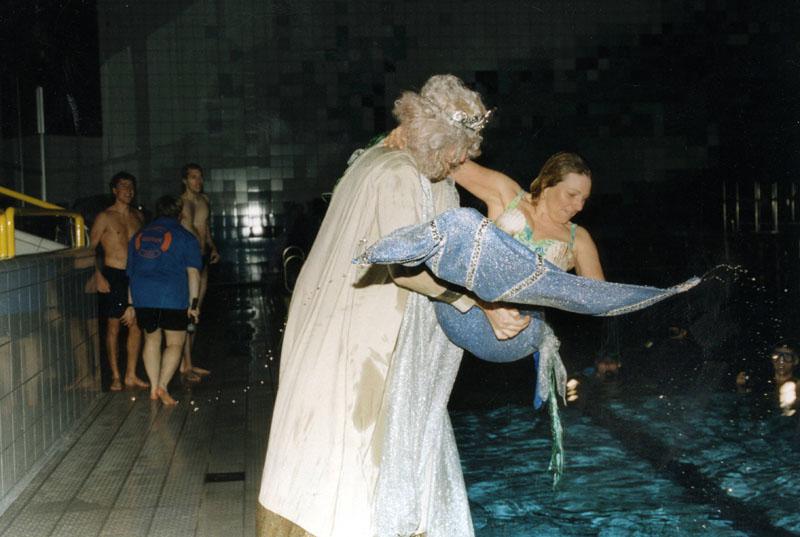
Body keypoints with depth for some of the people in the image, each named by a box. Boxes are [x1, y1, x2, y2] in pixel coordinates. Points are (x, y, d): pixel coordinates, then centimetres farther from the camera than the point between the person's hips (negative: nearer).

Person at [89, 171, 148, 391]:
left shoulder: (137, 216, 11)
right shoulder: (104, 217, -4)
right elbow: (90, 248, -5)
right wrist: (98, 277, -13)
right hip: (113, 276, -5)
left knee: (136, 325, 5)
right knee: (113, 326, 1)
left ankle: (131, 375, 13)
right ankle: (115, 376, 9)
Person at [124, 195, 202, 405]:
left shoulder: (138, 236, 19)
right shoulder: (185, 237, 4)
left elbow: (131, 273, 23)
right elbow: (193, 272, -5)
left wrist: (132, 305, 28)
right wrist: (194, 303, -5)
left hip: (142, 297, 4)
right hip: (173, 298, -4)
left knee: (151, 339, 19)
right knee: (175, 343, 6)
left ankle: (154, 388, 18)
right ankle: (162, 386, -8)